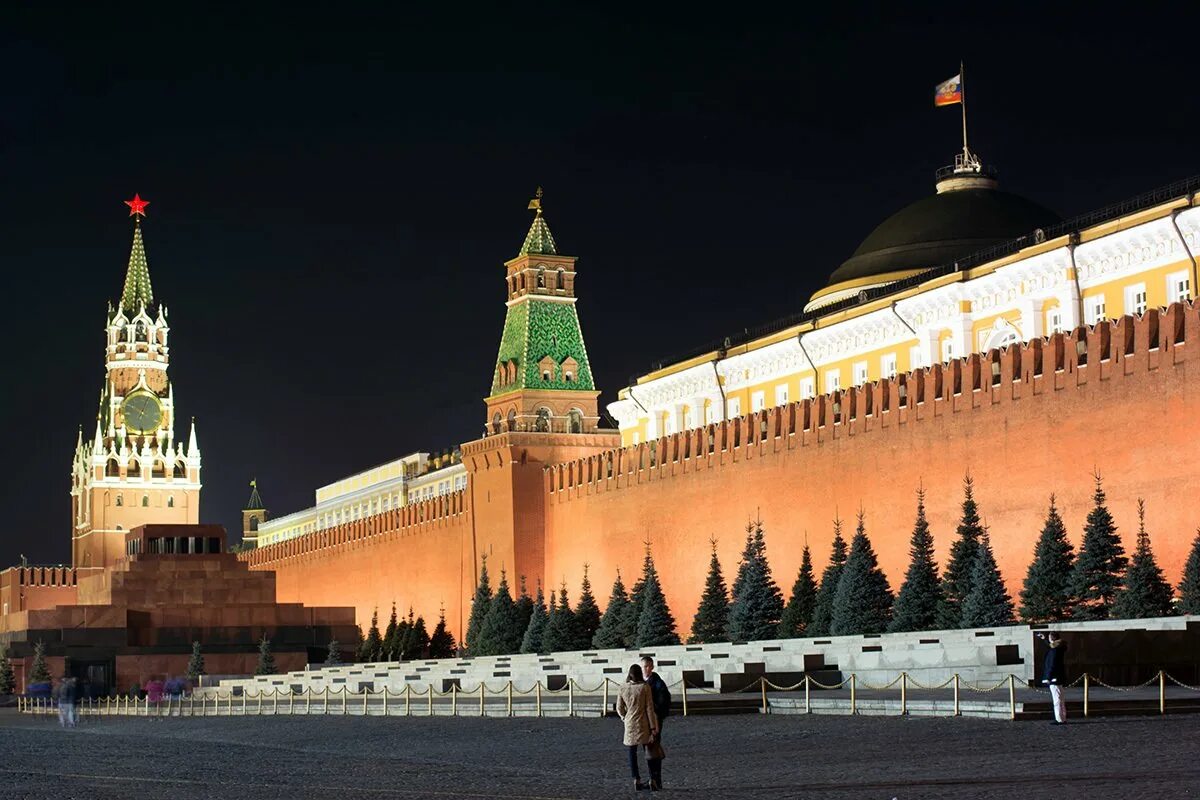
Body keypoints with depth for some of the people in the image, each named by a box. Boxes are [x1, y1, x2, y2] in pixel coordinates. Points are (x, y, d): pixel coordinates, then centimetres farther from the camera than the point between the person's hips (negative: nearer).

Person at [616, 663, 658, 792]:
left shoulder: (623, 688, -2)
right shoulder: (645, 687, -10)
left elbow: (619, 708, 3)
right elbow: (649, 708, -9)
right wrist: (653, 727, -5)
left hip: (630, 724, 2)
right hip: (643, 723, -2)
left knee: (632, 752, 7)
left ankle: (636, 780, 2)